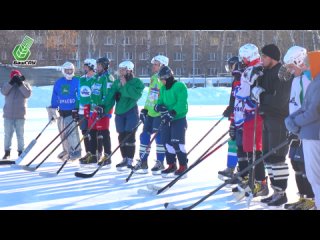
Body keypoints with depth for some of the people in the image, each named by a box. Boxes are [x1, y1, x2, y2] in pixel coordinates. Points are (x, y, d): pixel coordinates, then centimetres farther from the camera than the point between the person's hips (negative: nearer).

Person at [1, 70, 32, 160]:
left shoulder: (25, 84, 3)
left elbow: (28, 94, -14)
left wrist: (20, 84, -20)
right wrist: (11, 83, -24)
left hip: (20, 115, -1)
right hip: (8, 115, 1)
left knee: (20, 135, 2)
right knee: (8, 134, 4)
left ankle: (21, 152, 11)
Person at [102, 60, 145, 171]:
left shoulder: (137, 82, -5)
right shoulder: (117, 83, 10)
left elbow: (137, 94, -22)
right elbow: (110, 96, 3)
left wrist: (125, 86, -19)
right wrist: (104, 108, -8)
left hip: (131, 112, -5)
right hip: (120, 112, 5)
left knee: (129, 136, -8)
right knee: (122, 137, 8)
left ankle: (130, 161, -4)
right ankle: (124, 159, 17)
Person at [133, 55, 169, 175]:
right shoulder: (153, 78, 16)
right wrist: (145, 109, 20)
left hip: (160, 114, -8)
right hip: (150, 112, 8)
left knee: (159, 136, -7)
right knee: (145, 135, 7)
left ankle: (160, 163, 4)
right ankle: (143, 162, 14)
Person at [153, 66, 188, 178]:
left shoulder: (180, 86, -11)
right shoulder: (163, 89, 14)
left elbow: (181, 103, -19)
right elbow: (160, 101, 13)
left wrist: (172, 113, -28)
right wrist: (159, 106, -11)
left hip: (179, 119, -7)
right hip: (166, 120, 7)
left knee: (177, 142, -12)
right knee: (167, 142, 6)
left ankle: (183, 166, -2)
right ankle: (171, 165, 19)